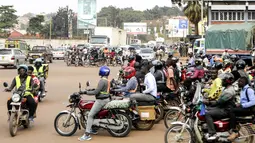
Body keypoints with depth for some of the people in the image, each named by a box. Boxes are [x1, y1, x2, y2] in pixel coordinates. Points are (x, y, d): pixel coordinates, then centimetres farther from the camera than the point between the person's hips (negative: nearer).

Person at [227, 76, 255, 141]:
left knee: (232, 111, -26)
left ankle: (235, 132, -28)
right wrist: (239, 104, 3)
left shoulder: (249, 90, -10)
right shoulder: (242, 90, 22)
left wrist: (241, 105, -20)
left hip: (249, 109, -10)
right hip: (243, 107, 10)